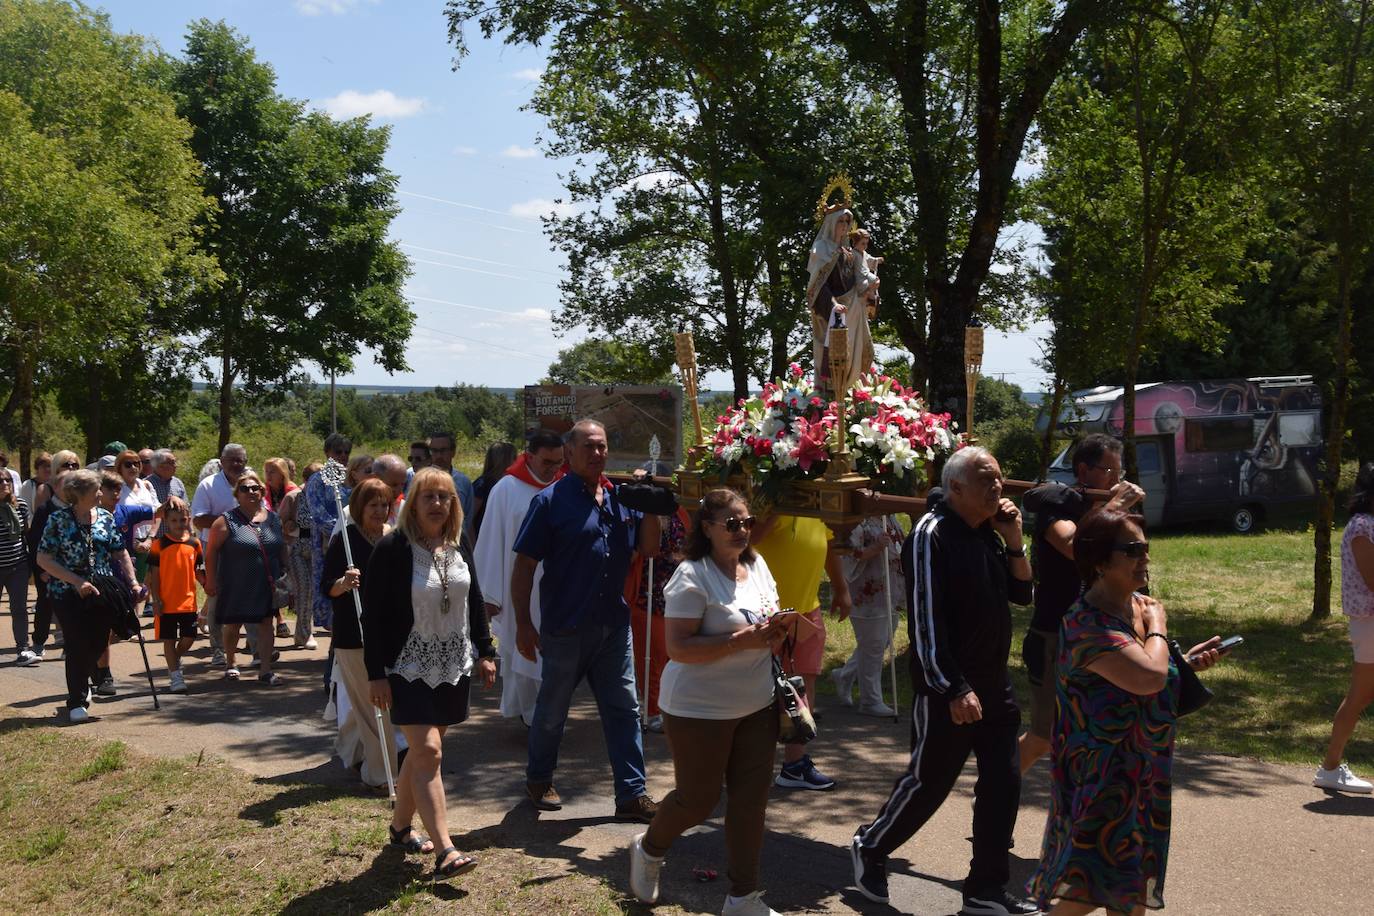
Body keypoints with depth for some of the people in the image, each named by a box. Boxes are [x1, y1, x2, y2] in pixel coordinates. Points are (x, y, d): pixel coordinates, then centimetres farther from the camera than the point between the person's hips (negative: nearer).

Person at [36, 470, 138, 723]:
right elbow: (44, 559, -8)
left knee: (98, 644, 8)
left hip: (103, 592, 4)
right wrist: (77, 582, -16)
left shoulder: (105, 518, 6)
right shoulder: (58, 520, -6)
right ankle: (77, 702, 12)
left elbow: (121, 553, 11)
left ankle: (80, 684, 37)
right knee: (78, 646, -2)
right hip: (68, 593, -4)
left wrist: (133, 581, 0)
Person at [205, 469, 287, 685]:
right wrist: (211, 581, -8)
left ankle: (265, 670, 6)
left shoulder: (273, 518, 7)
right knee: (233, 625, 10)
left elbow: (282, 548, 15)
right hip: (236, 586, -3)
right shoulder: (227, 521, -6)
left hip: (266, 586, 3)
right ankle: (230, 664, 33)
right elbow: (211, 551, -5)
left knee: (266, 623, 1)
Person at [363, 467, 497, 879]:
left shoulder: (458, 546, 6)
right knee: (428, 751, -12)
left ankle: (400, 826, 30)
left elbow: (474, 600, 15)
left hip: (453, 666, 6)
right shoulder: (391, 549, -12)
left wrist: (485, 652, 12)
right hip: (410, 668, -6)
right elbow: (373, 614, -12)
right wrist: (376, 674, -14)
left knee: (423, 750, 13)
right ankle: (444, 851, -13)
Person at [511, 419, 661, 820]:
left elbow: (649, 546, 9)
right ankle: (539, 779, 33)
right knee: (552, 710, 12)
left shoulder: (620, 498, 7)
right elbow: (524, 565, -10)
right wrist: (523, 624, -14)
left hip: (614, 624, 5)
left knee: (624, 709, 7)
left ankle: (632, 794, 15)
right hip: (565, 628, -5)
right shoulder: (551, 500, -9)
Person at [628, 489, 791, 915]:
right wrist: (741, 641, -28)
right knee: (698, 799, 6)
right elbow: (678, 648, -22)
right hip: (700, 710, -7)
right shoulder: (692, 576, -17)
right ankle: (648, 849, 36)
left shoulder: (758, 565, 7)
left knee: (751, 798, 8)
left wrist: (773, 632, -5)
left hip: (757, 705, 7)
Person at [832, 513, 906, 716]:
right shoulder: (857, 522, -16)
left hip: (889, 594, 9)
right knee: (872, 647, -1)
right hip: (868, 595, -9)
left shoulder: (889, 517, 10)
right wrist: (876, 549, -30)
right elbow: (850, 559, -19)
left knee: (884, 641, 17)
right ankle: (871, 701, 12)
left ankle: (843, 675, 34)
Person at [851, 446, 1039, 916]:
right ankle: (870, 847, 28)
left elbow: (1022, 593, 12)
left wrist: (1013, 541, -3)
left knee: (1002, 784, 8)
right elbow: (927, 619, -20)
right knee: (928, 783, 4)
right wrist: (955, 689, -22)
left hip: (994, 684, 8)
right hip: (947, 692, -8)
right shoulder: (932, 534, -17)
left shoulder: (987, 532, 8)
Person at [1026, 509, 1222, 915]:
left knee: (1132, 880, 18)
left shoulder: (1138, 605, 6)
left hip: (1140, 767, 9)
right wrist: (1157, 627, -17)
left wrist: (1187, 661, 3)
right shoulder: (1088, 623, -24)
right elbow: (1150, 677, -35)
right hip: (1102, 772, -9)